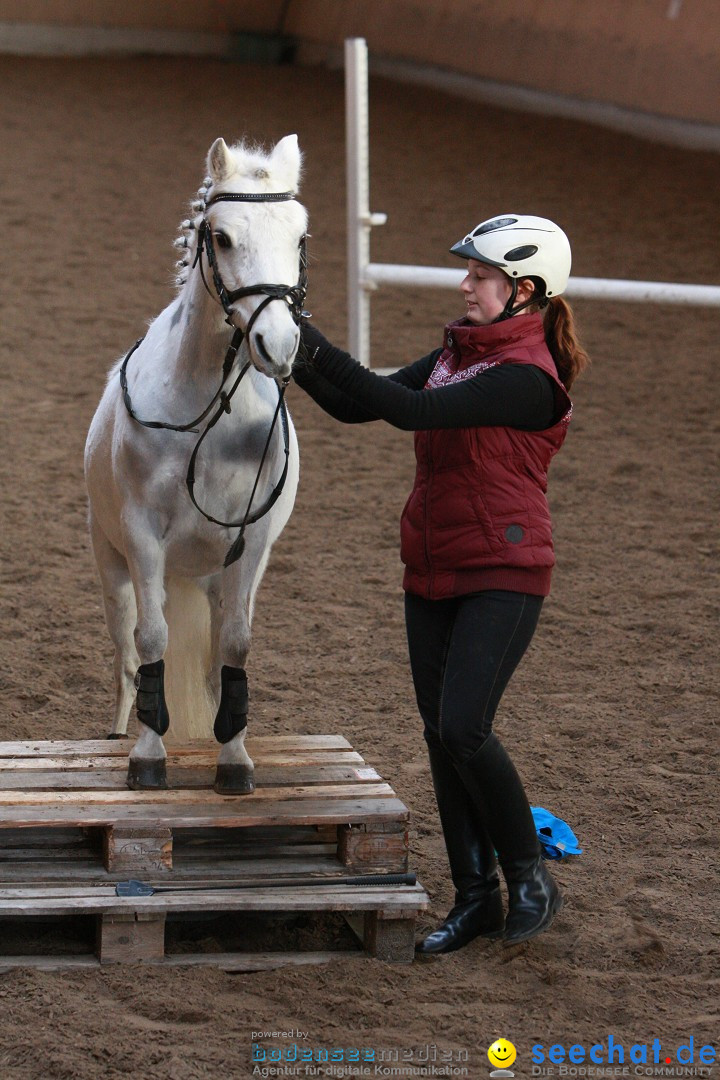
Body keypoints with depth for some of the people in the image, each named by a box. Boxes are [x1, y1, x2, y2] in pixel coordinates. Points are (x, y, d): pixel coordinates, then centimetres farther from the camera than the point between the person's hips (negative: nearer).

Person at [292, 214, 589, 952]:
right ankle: (475, 898, 18)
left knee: (463, 729, -16)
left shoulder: (527, 377, -17)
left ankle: (530, 881, 3)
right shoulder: (456, 355, 10)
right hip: (432, 572, 8)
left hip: (502, 574, -8)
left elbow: (410, 410, -25)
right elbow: (358, 407, 10)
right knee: (440, 734, 8)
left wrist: (316, 350, -25)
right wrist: (298, 361, -6)